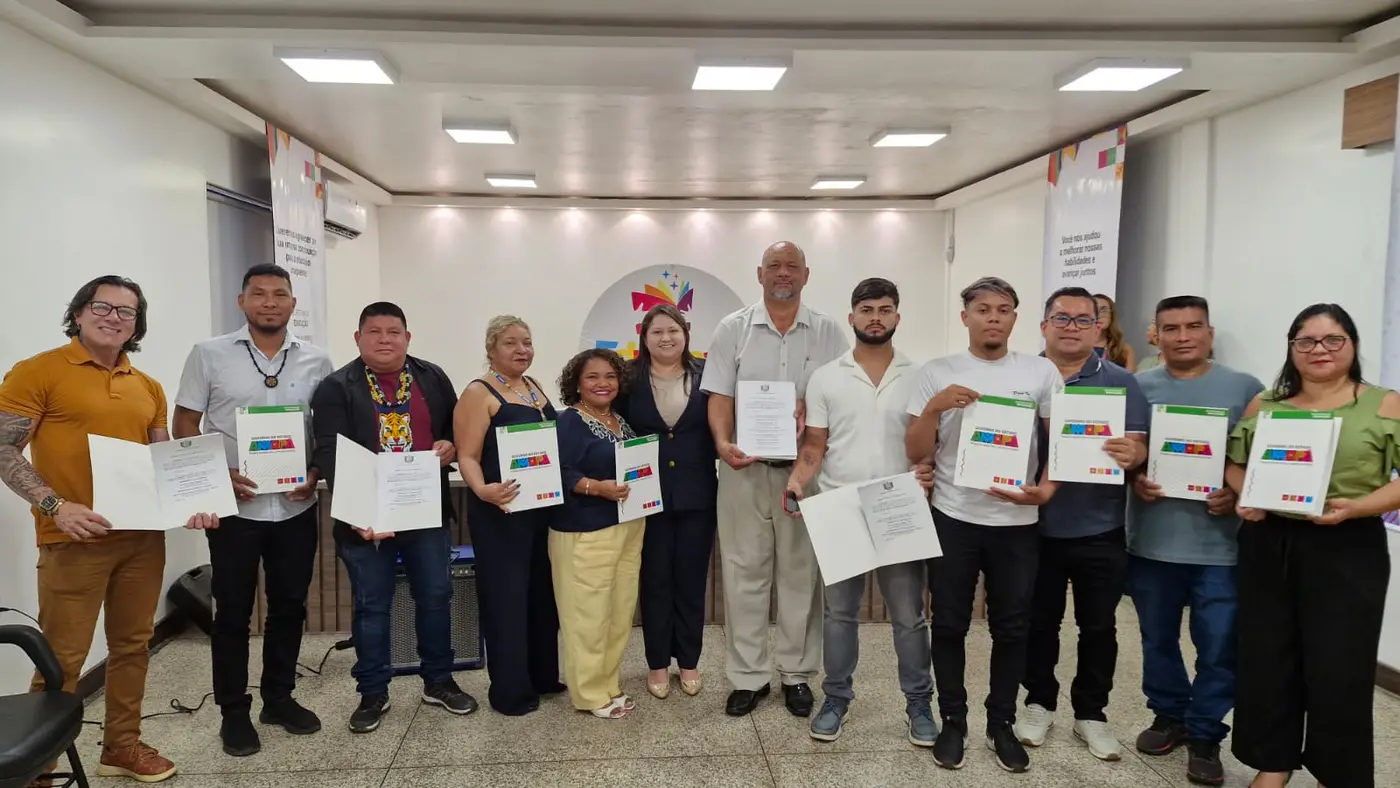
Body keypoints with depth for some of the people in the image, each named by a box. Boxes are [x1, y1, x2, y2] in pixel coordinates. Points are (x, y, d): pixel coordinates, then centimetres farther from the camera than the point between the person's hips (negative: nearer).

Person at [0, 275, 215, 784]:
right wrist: (56, 507, -20)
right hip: (74, 540, -6)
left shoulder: (148, 388, 12)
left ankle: (122, 746, 30)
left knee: (133, 646, 15)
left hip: (143, 538, 6)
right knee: (61, 661, 0)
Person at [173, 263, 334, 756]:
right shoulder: (210, 355, -2)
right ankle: (234, 711, 22)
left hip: (297, 507, 2)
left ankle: (279, 697, 29)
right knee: (233, 610, 8)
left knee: (290, 606, 12)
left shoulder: (316, 361, 3)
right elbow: (185, 425, 0)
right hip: (235, 506, -2)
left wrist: (317, 473, -7)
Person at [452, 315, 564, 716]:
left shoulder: (533, 387, 12)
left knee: (542, 592, 15)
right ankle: (509, 690, 14)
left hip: (544, 506, 8)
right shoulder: (478, 393, -10)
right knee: (507, 596, 1)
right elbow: (467, 456, -15)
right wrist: (483, 490, -33)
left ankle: (543, 676, 30)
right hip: (502, 511, -7)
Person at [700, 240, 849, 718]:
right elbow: (719, 397, -1)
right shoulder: (733, 329, 4)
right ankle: (748, 676, 17)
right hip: (745, 467, 0)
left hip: (805, 467, 0)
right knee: (744, 572, 5)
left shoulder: (828, 332, 5)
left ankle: (797, 674, 22)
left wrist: (811, 412, -19)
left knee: (801, 572, 8)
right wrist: (722, 442, -18)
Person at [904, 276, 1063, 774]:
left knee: (1012, 627, 11)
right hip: (952, 518, -1)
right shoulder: (937, 373, -1)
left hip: (1016, 521, 1)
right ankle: (953, 722, 24)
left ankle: (1002, 724, 28)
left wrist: (1046, 489, -12)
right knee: (949, 625, 7)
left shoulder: (1041, 373, 2)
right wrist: (935, 407, -19)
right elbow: (914, 453, -2)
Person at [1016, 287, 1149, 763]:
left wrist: (1131, 455, -29)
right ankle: (1040, 703, 30)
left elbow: (1138, 446, -5)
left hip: (1099, 531, 0)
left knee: (1098, 627, 11)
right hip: (1036, 527, 0)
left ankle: (1090, 714, 28)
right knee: (1039, 622, 12)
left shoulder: (1121, 383, 0)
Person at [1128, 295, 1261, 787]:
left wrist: (1237, 494, -14)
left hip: (1220, 545, -1)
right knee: (1158, 639, 15)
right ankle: (1169, 715, 34)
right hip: (1151, 541, 2)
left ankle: (1205, 733, 21)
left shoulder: (1244, 389, 1)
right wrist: (1133, 480, -12)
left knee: (1218, 646, 3)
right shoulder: (1138, 387, 3)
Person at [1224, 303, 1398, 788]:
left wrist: (1355, 507, -21)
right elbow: (1235, 463, 13)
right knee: (1266, 660, 10)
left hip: (1346, 552, -3)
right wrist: (1244, 497, -6)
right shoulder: (1265, 405, 9)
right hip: (1268, 548, 3)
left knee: (1337, 670, 3)